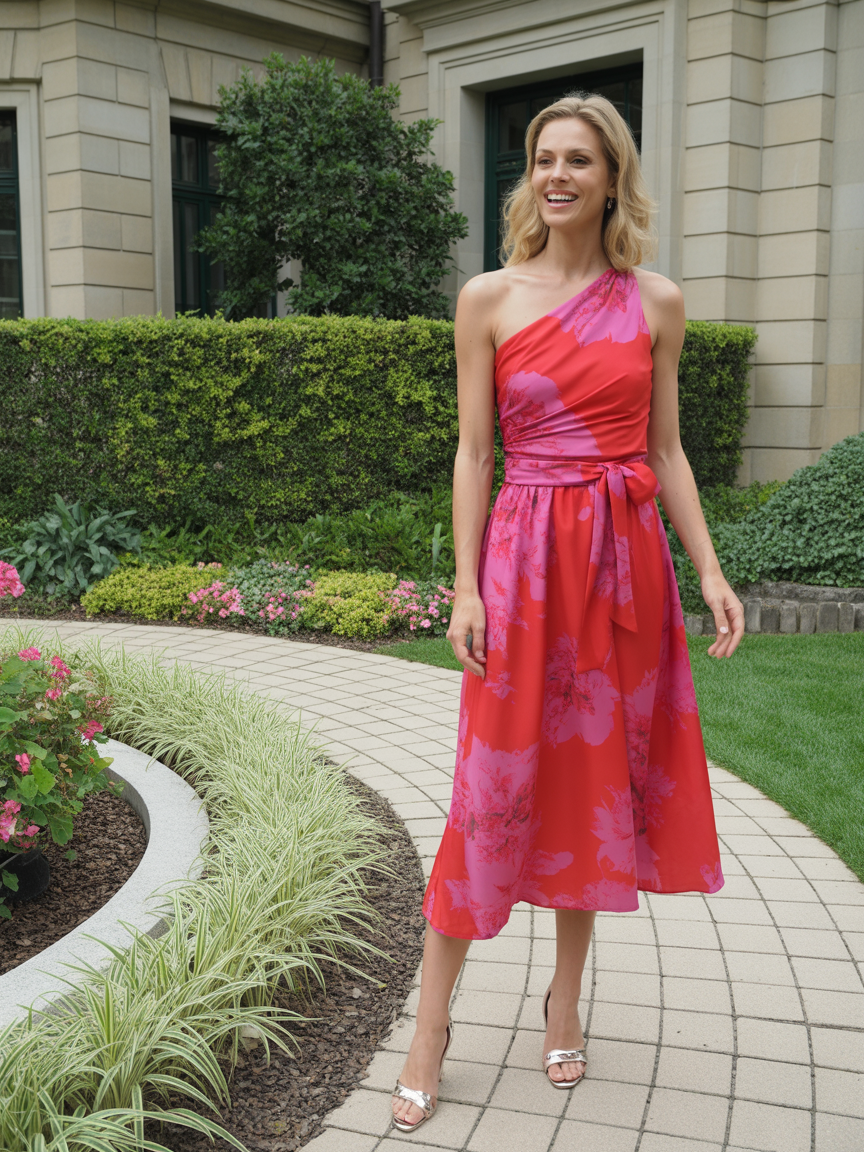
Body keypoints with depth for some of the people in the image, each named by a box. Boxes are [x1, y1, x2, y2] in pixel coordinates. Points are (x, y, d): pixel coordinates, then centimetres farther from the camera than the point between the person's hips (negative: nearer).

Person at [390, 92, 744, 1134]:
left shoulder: (655, 305, 6)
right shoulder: (488, 299, 1)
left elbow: (666, 451, 9)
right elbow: (473, 450, -1)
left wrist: (709, 573, 1)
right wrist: (465, 587, -8)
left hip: (627, 558, 3)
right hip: (526, 554, -2)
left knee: (600, 775, 9)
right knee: (497, 784, -3)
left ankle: (565, 1004, 28)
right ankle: (431, 1026, 12)